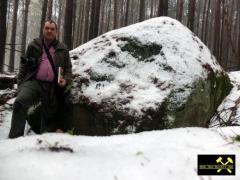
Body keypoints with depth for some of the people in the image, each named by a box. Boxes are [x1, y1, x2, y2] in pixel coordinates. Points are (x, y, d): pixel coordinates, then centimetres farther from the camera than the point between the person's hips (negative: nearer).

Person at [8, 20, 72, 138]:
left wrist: (66, 80, -5)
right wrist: (20, 83, 5)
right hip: (33, 81, -1)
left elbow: (68, 68, 14)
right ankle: (15, 137, -24)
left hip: (52, 86, 1)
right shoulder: (34, 45, 11)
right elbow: (24, 65, 13)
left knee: (48, 115, 6)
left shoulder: (62, 49, 11)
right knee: (20, 102, -26)